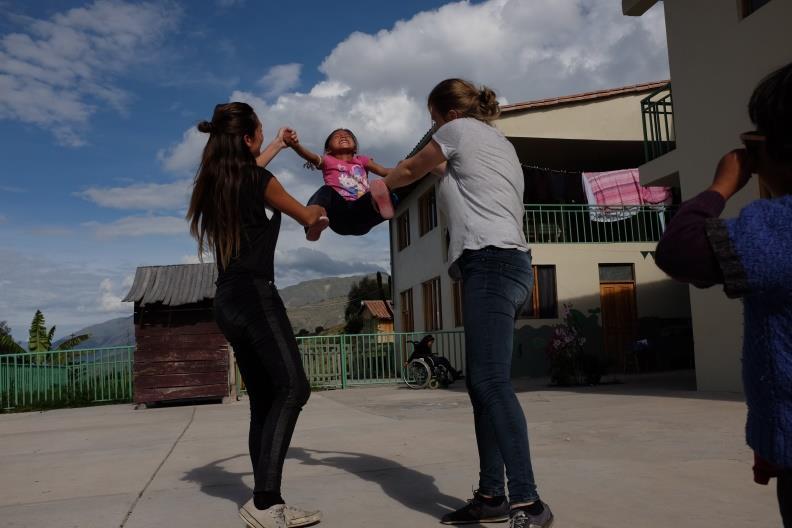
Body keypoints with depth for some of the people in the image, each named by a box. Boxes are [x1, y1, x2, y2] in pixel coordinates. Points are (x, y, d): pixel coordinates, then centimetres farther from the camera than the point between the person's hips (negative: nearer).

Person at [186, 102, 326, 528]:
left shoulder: (214, 181, 15)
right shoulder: (258, 179, -5)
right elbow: (306, 217, 9)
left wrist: (278, 147, 53)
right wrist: (319, 211, 33)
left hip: (227, 301, 9)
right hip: (255, 295, -9)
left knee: (264, 401, 7)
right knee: (292, 387, -15)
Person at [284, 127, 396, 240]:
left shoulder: (362, 160, 29)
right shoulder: (328, 161, 22)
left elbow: (385, 172, 13)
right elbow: (312, 157, 0)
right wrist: (295, 145, -23)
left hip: (360, 214, 1)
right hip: (339, 211, -1)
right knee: (326, 190, -31)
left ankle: (378, 203, -63)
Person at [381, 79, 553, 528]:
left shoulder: (461, 130, 7)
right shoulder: (500, 143, 30)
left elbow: (408, 171, 20)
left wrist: (379, 185, 36)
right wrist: (443, 168, 49)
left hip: (491, 263, -10)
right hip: (507, 263, 10)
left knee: (492, 381, -17)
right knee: (482, 383, 6)